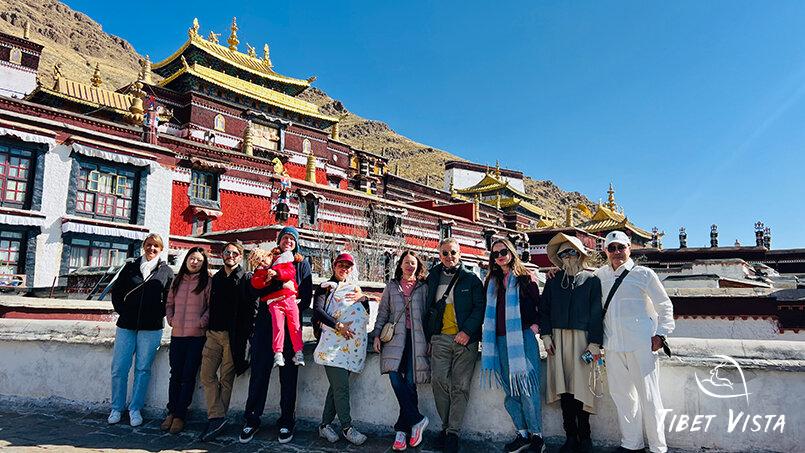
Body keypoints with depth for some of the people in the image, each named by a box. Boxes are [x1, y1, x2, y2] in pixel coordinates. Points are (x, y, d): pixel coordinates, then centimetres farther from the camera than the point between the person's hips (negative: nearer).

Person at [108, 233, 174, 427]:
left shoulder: (166, 271, 4)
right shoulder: (130, 267, 9)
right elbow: (116, 290, 13)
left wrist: (158, 315, -1)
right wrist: (122, 311, 4)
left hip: (151, 328, -2)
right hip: (126, 326, 2)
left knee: (143, 369, 4)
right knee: (119, 368, 3)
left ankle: (135, 409, 16)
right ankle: (116, 408, 18)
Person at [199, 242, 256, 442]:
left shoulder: (247, 279, -2)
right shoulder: (215, 278, 16)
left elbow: (252, 308, -7)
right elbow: (211, 305, 22)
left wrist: (244, 334, -12)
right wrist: (208, 326, 12)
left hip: (233, 336, -5)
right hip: (213, 334, 6)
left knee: (226, 379, 2)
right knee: (207, 375, -2)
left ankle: (218, 417, 10)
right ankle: (216, 417, 2)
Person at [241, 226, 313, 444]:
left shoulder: (302, 264, 12)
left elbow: (307, 295, 5)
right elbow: (255, 290, 7)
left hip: (290, 324, -1)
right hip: (265, 322, 1)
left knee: (288, 374, 2)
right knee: (259, 371, -1)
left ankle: (286, 422, 11)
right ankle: (251, 420, 10)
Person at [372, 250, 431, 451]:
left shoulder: (423, 288, 11)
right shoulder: (391, 286, 16)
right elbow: (383, 311, 14)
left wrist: (430, 339, 2)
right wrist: (377, 334, 5)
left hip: (417, 339, -1)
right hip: (395, 337, 1)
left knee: (410, 382, -5)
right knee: (395, 376, -16)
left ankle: (402, 430, 5)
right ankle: (417, 420, -5)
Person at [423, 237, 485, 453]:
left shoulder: (471, 279, 6)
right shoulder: (433, 278, 13)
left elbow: (480, 307, 0)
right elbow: (428, 309, 17)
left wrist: (467, 331, -12)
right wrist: (429, 337, 10)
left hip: (465, 339, -2)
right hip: (440, 338, 2)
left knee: (460, 387, -2)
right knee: (439, 382, -6)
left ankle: (453, 432, 5)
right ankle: (446, 426, 10)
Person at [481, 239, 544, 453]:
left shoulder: (525, 277, 3)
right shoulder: (491, 282, 16)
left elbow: (539, 304, 3)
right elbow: (488, 311, 19)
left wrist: (536, 325, -8)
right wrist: (486, 337, 12)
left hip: (523, 338, -5)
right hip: (500, 341, 5)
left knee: (527, 388, -5)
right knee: (510, 391, 7)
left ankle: (536, 436, 7)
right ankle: (523, 434, 17)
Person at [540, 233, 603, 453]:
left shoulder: (591, 280, 4)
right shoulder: (553, 280, 12)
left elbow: (596, 313, 0)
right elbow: (544, 309, 11)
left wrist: (595, 342, -6)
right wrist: (546, 335, 1)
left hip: (581, 338, -3)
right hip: (558, 338, 3)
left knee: (580, 386, -4)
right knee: (564, 387, 4)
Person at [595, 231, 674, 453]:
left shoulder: (643, 274, 2)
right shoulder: (601, 274, 13)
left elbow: (665, 306, 5)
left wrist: (661, 334, -4)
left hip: (640, 343, -4)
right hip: (613, 345, 4)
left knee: (648, 395, -1)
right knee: (621, 394, 10)